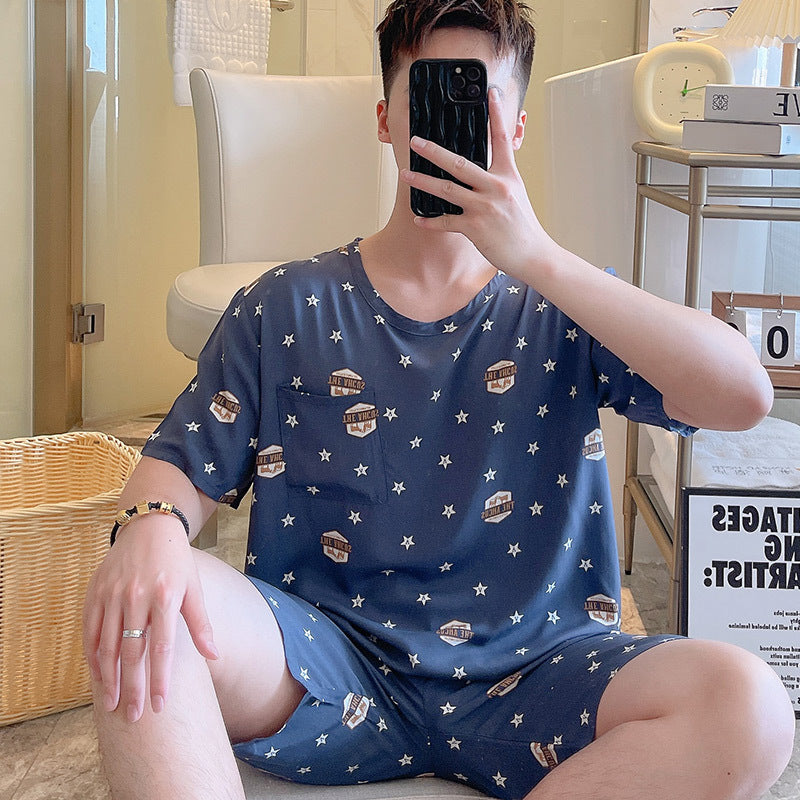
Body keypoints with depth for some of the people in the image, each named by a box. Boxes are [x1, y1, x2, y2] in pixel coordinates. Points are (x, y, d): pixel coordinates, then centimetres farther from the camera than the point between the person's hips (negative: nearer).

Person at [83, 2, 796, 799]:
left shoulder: (563, 313, 5)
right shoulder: (287, 310, 8)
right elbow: (181, 465, 3)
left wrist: (537, 259, -17)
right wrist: (151, 526, -24)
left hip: (525, 679, 1)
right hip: (327, 667, -1)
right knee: (134, 610, -29)